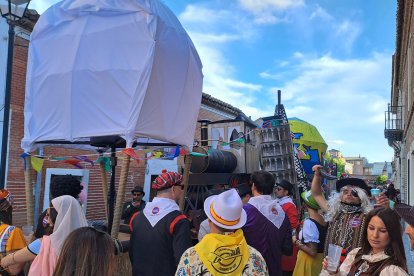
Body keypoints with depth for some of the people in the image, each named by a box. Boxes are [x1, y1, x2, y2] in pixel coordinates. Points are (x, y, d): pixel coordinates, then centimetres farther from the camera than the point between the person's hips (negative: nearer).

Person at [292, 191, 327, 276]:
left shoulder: (309, 222, -24)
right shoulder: (324, 219, -3)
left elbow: (312, 251, -24)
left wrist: (296, 242, -12)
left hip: (309, 260, -7)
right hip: (321, 259, 7)